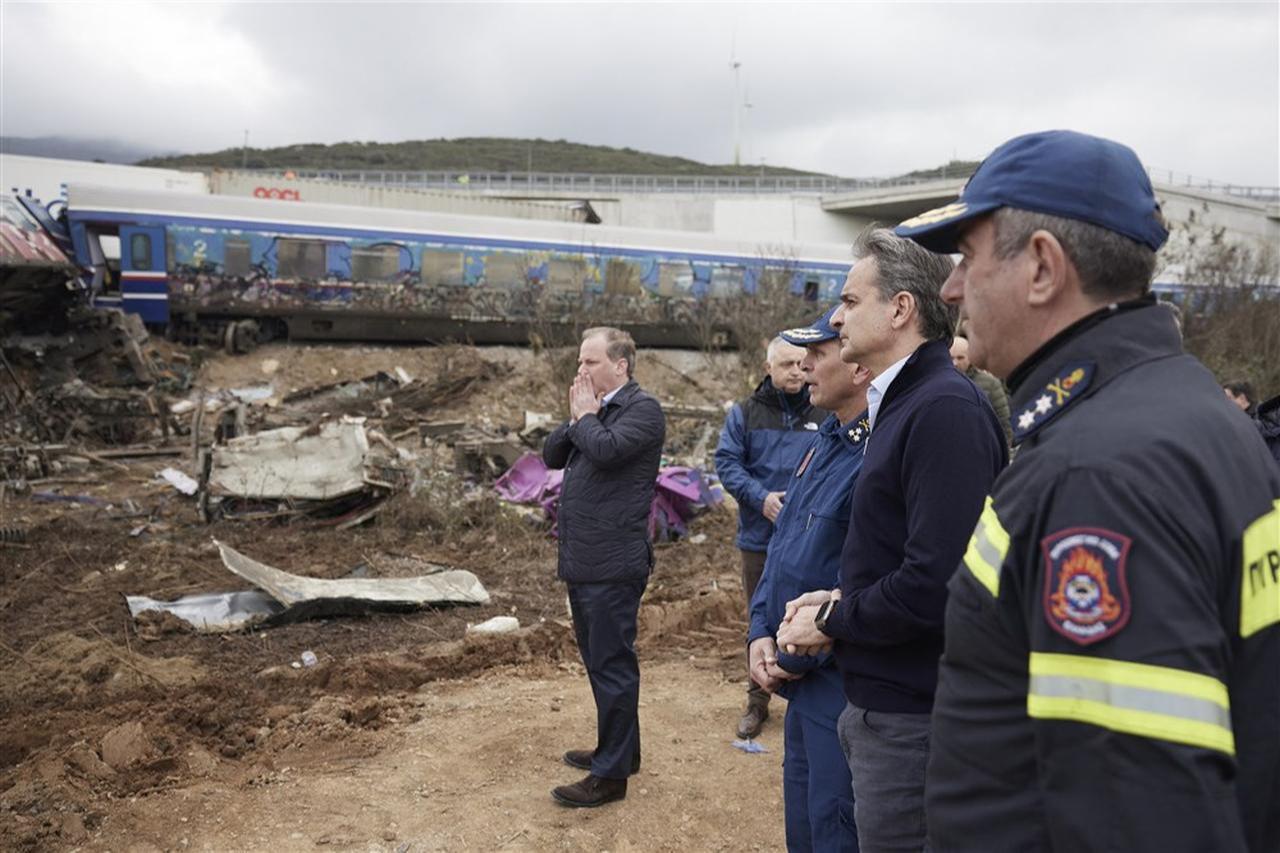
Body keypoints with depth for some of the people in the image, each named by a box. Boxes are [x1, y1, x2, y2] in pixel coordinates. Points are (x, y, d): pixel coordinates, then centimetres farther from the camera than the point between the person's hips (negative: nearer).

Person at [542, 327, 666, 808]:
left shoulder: (642, 409, -10)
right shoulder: (594, 409, 16)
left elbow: (606, 449, -26)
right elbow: (551, 456, 13)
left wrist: (585, 417, -8)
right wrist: (577, 417, -2)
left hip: (614, 565, -9)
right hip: (582, 562, 9)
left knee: (611, 664, -1)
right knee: (599, 661, 19)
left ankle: (611, 774, 9)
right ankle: (619, 749, 34)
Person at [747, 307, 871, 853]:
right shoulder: (826, 440, 10)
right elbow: (782, 548, 14)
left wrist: (798, 657, -15)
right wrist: (761, 633, 3)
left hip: (846, 687, -9)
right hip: (804, 683, 9)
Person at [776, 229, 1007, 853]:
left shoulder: (946, 409, -20)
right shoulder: (902, 402, 11)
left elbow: (935, 583, -27)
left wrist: (832, 621, -13)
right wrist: (838, 600, 2)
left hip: (912, 722, -9)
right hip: (882, 703, 9)